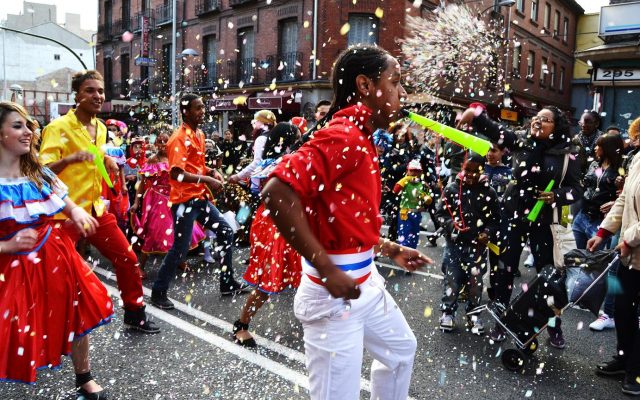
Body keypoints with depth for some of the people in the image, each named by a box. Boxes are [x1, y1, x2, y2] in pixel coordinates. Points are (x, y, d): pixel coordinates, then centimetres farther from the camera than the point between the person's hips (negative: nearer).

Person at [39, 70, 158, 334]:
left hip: (96, 210, 7)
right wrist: (70, 159, -39)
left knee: (128, 259, 8)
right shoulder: (59, 127, -13)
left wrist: (108, 161, 9)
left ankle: (135, 315, 24)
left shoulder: (101, 128, 9)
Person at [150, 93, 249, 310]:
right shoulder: (179, 138, -15)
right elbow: (177, 173, -23)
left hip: (200, 197, 9)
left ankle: (227, 283, 23)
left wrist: (212, 172, 5)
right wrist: (207, 180, -22)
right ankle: (158, 292, 15)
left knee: (226, 232, 12)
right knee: (180, 249, -3)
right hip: (184, 200, -9)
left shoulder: (200, 134, 13)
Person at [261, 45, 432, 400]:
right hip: (334, 291, -10)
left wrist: (390, 249, 16)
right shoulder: (342, 135, -21)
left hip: (366, 281, 10)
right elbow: (277, 193, -33)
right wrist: (328, 271, -29)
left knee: (401, 348, 30)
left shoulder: (360, 138, 10)